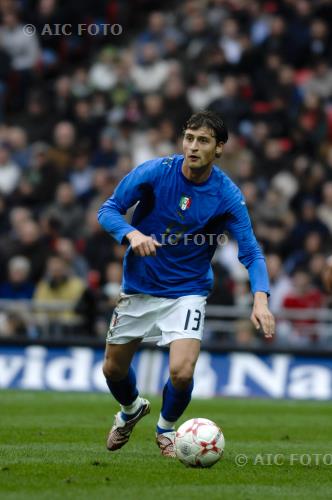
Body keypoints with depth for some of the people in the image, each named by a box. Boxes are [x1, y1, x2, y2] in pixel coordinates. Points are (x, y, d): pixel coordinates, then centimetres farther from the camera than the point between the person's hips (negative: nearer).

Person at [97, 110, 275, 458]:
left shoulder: (227, 196, -14)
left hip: (187, 292, -2)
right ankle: (131, 410, 48)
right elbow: (108, 210, -7)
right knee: (113, 369, 12)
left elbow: (251, 253, -13)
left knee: (181, 372, -19)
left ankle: (166, 429, 14)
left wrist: (260, 299, -30)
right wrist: (131, 233, -29)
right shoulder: (155, 172, -14)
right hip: (139, 287, 2)